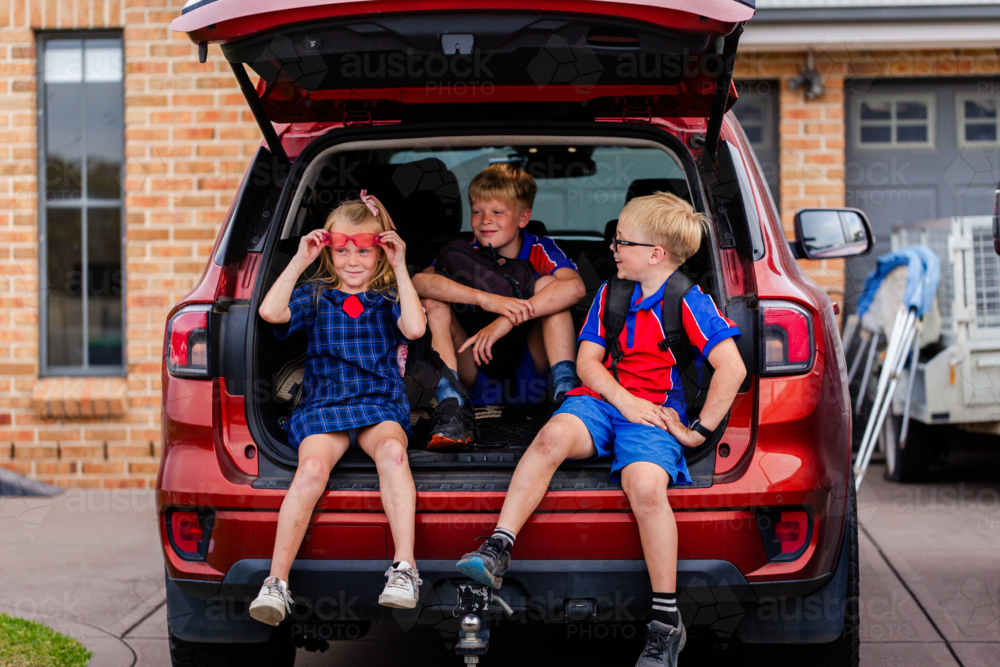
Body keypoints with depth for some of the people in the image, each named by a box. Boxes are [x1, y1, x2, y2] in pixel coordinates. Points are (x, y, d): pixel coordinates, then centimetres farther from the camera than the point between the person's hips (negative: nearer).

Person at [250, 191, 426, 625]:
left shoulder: (389, 298, 17)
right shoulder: (315, 296, 16)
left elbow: (414, 328, -5)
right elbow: (271, 312, -3)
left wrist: (401, 268, -1)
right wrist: (300, 260, 2)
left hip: (380, 402, 0)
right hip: (323, 404, 0)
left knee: (391, 448, -36)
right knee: (312, 468, -31)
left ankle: (404, 569, -41)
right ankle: (276, 584, -33)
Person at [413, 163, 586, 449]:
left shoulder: (539, 250, -5)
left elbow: (575, 287, -28)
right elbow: (419, 281, -24)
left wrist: (506, 321, -35)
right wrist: (487, 300, -37)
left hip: (530, 379, -1)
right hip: (476, 382, 1)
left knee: (547, 285, -17)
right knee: (433, 299, -16)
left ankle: (567, 394, -29)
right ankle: (452, 407, -30)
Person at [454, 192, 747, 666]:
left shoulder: (689, 303, -5)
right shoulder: (611, 294, 15)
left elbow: (732, 369, -14)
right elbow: (587, 360, 9)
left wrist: (699, 430, -11)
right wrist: (623, 400, -9)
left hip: (655, 411, -5)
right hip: (603, 398, 5)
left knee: (644, 485, -33)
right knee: (553, 436, -30)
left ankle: (667, 622, -23)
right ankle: (497, 550, -33)